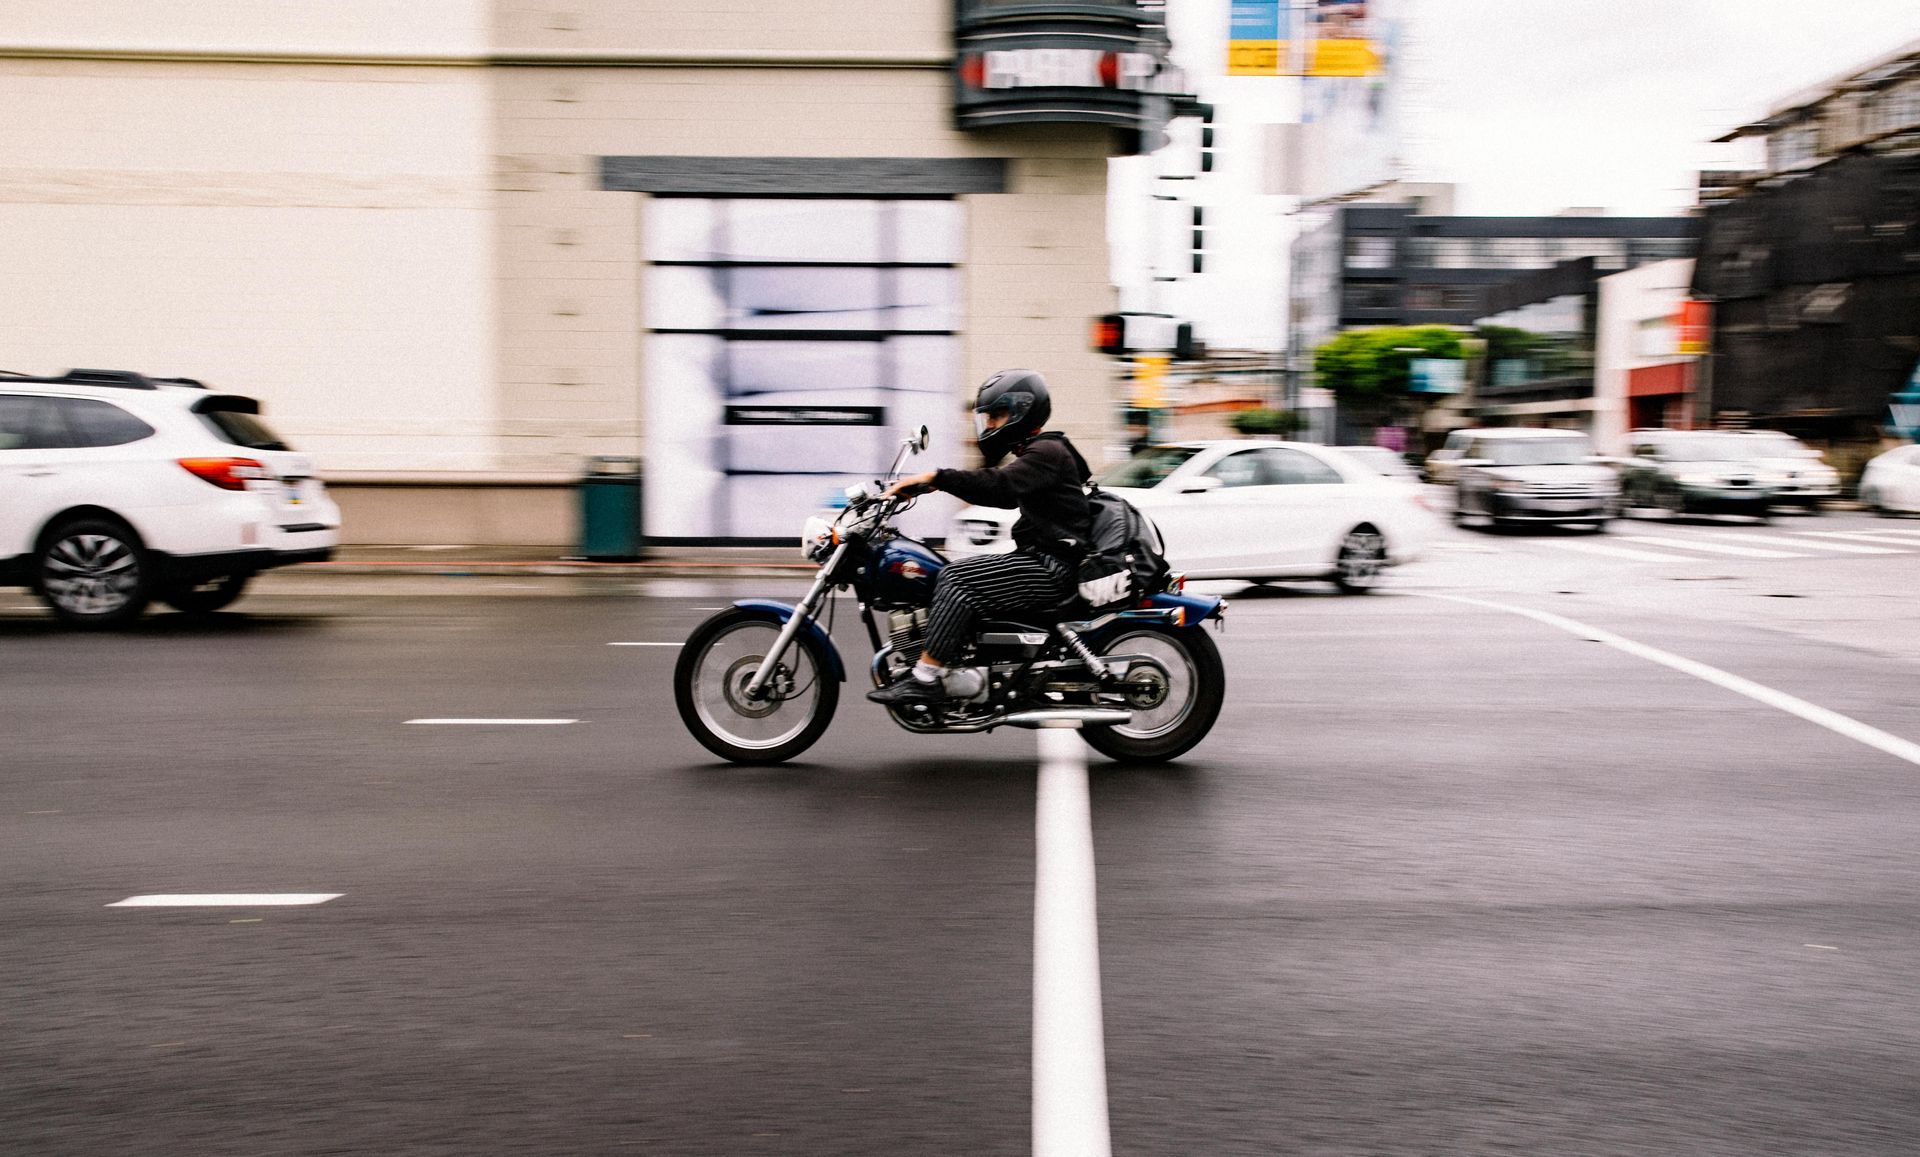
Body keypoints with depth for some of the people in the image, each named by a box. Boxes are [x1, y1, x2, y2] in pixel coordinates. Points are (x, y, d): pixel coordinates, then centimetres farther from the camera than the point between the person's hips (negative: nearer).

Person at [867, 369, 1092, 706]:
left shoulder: (1047, 452, -11)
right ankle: (960, 676, -3)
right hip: (1041, 560, 10)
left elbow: (1001, 485, -27)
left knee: (957, 578, -22)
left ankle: (925, 677, -23)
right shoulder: (1037, 452, 21)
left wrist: (936, 478, -30)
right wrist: (935, 483, 14)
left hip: (1051, 566, -10)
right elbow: (1002, 493, 24)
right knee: (953, 579, 5)